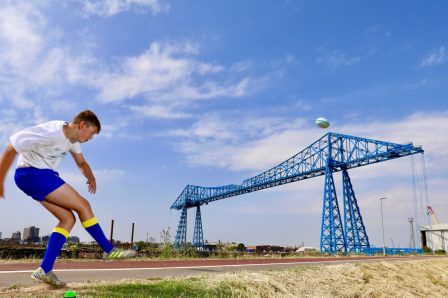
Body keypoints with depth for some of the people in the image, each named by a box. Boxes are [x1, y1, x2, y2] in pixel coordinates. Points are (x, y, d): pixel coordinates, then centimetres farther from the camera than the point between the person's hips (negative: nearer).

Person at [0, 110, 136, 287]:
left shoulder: (72, 139, 6)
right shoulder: (51, 132, -23)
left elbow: (81, 163, 17)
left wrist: (91, 177, -4)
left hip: (44, 175, 10)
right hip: (31, 173, -10)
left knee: (68, 218, 0)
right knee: (82, 205, -11)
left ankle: (44, 270, 0)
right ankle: (109, 251, -2)